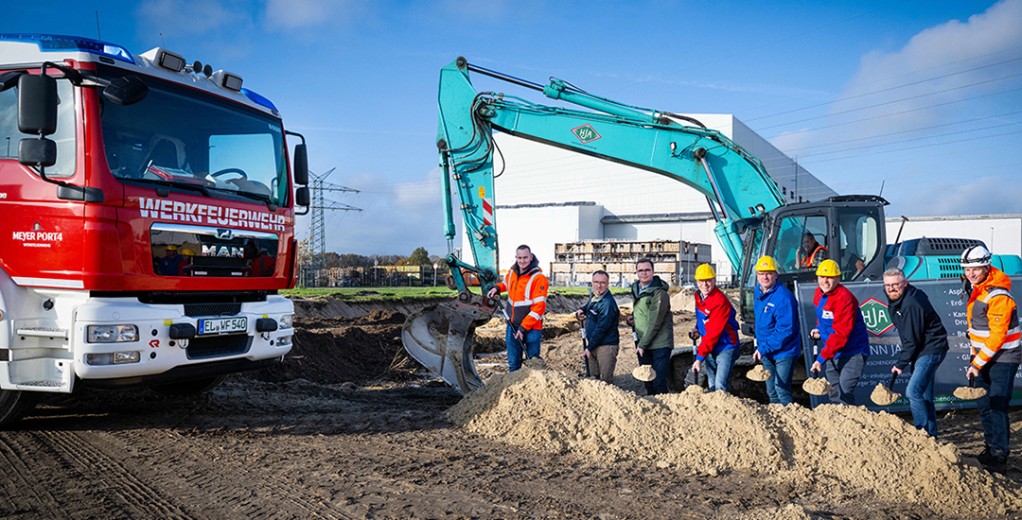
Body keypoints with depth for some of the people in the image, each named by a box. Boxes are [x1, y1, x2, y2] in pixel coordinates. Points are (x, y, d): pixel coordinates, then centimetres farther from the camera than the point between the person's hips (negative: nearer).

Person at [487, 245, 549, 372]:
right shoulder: (512, 272, 4)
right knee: (513, 363, 15)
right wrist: (497, 288, 7)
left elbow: (539, 307, -20)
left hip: (531, 328, -6)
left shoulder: (538, 278, -16)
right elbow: (506, 283, 29)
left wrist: (523, 327, -20)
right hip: (512, 325, 6)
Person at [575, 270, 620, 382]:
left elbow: (601, 329, -21)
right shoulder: (593, 297, 8)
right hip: (592, 344, 9)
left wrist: (589, 347, -16)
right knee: (593, 377, 17)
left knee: (605, 380, -4)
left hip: (605, 346, -9)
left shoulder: (608, 303, -21)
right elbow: (588, 306, 33)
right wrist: (581, 310, 11)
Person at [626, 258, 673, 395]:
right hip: (642, 344, 7)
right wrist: (632, 318, 6)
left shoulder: (659, 292, -15)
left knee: (659, 383, -10)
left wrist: (642, 344, -17)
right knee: (648, 382, 13)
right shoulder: (635, 289, 10)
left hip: (659, 344, -7)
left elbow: (655, 322, -18)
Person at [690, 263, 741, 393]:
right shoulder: (698, 296, 3)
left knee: (720, 387, -15)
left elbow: (714, 332, -25)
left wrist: (700, 358, -25)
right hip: (709, 348, 8)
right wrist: (697, 330, 2)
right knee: (712, 387, 12)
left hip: (725, 347, -8)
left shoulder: (720, 301, -23)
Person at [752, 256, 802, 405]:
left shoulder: (783, 297, -23)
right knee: (771, 392, 17)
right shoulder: (758, 292, 4)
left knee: (782, 391, -9)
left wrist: (763, 348, -22)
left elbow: (785, 330, -25)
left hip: (784, 352, -8)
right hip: (767, 353, 8)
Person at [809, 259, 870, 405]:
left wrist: (822, 358, -29)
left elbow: (840, 334, -27)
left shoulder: (844, 298, -23)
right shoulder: (818, 294, 5)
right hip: (834, 353, 8)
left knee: (844, 394, -16)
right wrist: (818, 329, 4)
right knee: (833, 394, 13)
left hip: (852, 353, -8)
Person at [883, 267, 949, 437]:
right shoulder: (896, 300, 6)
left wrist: (900, 364, -15)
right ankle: (931, 434, 23)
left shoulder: (911, 305, -25)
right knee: (924, 395, 14)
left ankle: (924, 433, -9)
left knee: (913, 391, -17)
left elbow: (911, 340, -23)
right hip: (921, 350, 10)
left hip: (931, 350, -10)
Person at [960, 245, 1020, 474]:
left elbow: (998, 336, -23)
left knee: (997, 406, -9)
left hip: (1003, 358, -9)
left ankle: (999, 456, -3)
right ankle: (991, 446, 25)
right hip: (982, 355, 9)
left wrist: (977, 363, -21)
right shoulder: (974, 289, 7)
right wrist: (975, 357, 20)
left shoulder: (999, 296, -22)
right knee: (983, 404, 13)